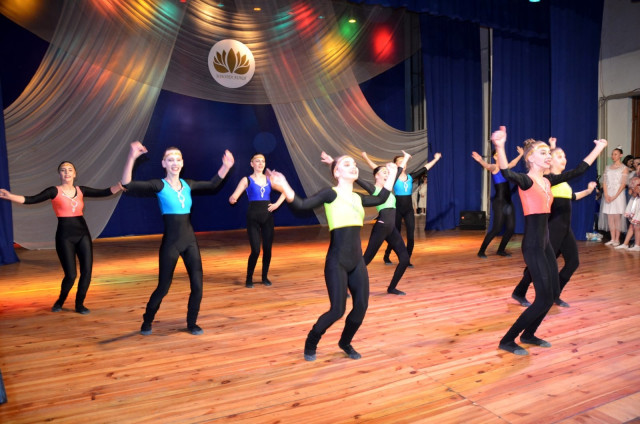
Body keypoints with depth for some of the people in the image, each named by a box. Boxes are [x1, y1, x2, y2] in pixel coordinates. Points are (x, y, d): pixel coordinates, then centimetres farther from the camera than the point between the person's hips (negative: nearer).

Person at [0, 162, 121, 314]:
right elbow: (31, 200, -11)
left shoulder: (81, 190, 7)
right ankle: (60, 301, 27)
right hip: (65, 236, -3)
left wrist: (121, 185, -13)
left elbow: (104, 193, 1)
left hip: (83, 234, 3)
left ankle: (79, 304, 18)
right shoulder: (54, 191, -2)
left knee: (86, 271, 0)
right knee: (71, 275, -4)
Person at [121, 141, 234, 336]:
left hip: (190, 241, 4)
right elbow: (127, 186, -19)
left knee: (197, 286, 4)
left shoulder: (188, 185, 7)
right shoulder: (159, 186, -8)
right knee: (163, 287, 6)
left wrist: (226, 166, 5)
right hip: (170, 243, -4)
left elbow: (211, 185, 17)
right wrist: (131, 158, -32)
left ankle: (192, 323, 24)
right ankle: (147, 322, 32)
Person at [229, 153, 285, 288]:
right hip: (253, 217, -3)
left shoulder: (269, 179, 8)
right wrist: (232, 199, -35)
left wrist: (277, 204, 3)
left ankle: (265, 277, 22)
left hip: (267, 217, 4)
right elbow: (233, 197, -11)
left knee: (267, 248, 4)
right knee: (255, 250, -8)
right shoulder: (247, 180, -1)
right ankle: (249, 278, 12)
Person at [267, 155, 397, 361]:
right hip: (336, 262, -7)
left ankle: (345, 343, 33)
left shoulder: (357, 197, 12)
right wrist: (284, 187, -36)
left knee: (361, 306, 6)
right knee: (337, 310, -6)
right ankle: (310, 344, 22)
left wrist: (392, 175, 32)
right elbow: (302, 204, -19)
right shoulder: (331, 193, -7)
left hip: (357, 261, 7)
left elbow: (381, 198, 27)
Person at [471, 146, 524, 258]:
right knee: (497, 228, -10)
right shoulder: (494, 167, -7)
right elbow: (487, 166, -30)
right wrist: (481, 160, -52)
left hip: (508, 202, 8)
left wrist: (520, 154, 52)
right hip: (499, 202, -8)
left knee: (511, 228, 3)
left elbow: (513, 163, 39)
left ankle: (501, 250, 18)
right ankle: (481, 251, 0)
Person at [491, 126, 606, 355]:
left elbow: (578, 170, 23)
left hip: (545, 243, 9)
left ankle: (528, 334, 30)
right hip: (533, 245, -9)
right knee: (544, 298, -7)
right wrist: (499, 146, -53)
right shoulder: (526, 180, -13)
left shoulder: (548, 180, 12)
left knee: (553, 293, 14)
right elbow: (507, 173, -36)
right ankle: (507, 340, 4)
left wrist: (599, 147, 29)